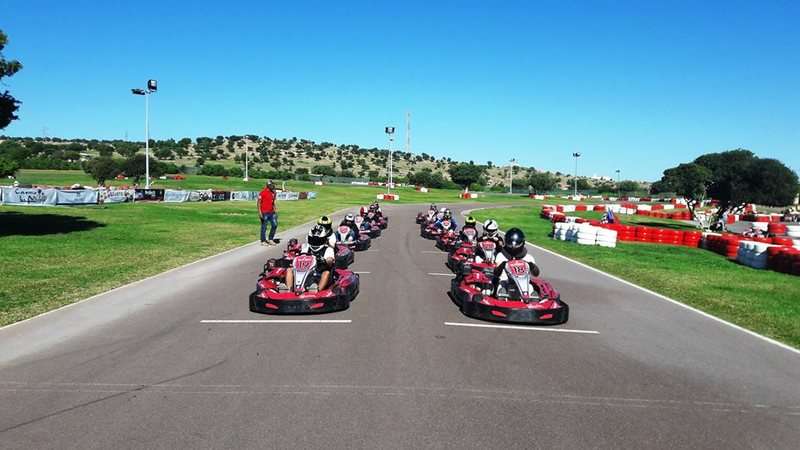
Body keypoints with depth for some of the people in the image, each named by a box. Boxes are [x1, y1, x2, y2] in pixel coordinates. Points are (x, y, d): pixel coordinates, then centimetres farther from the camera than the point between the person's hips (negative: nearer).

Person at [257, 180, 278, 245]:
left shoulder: (273, 193, 9)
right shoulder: (263, 193, -11)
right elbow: (258, 203, -11)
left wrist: (275, 210, 14)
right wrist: (260, 213, -16)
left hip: (271, 212, 7)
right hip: (264, 213, -7)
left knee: (275, 225, 5)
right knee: (264, 227, 2)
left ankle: (271, 239, 18)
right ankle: (263, 241, 12)